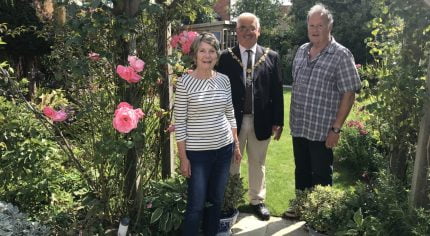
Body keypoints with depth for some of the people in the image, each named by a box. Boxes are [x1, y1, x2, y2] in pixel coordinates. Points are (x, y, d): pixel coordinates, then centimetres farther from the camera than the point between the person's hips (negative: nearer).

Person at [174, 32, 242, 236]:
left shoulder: (223, 80, 2)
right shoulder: (184, 82, -11)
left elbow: (230, 115, 10)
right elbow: (179, 123, -10)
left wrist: (236, 144, 10)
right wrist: (183, 157, -10)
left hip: (223, 149, 5)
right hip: (197, 152, -4)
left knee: (216, 200, 17)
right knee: (196, 205, 2)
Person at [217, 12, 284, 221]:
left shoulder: (271, 57, 3)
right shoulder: (225, 57, -1)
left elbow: (277, 91, 2)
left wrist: (278, 121, -1)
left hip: (260, 120, 1)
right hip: (233, 120, -1)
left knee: (257, 162, 15)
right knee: (231, 162, 12)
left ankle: (257, 200, 32)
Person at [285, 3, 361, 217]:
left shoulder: (341, 55, -11)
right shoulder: (301, 51, 7)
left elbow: (349, 94, -12)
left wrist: (336, 128, -15)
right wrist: (292, 118, 12)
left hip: (322, 129, -5)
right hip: (299, 127, 6)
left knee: (321, 176, 8)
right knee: (301, 172, 18)